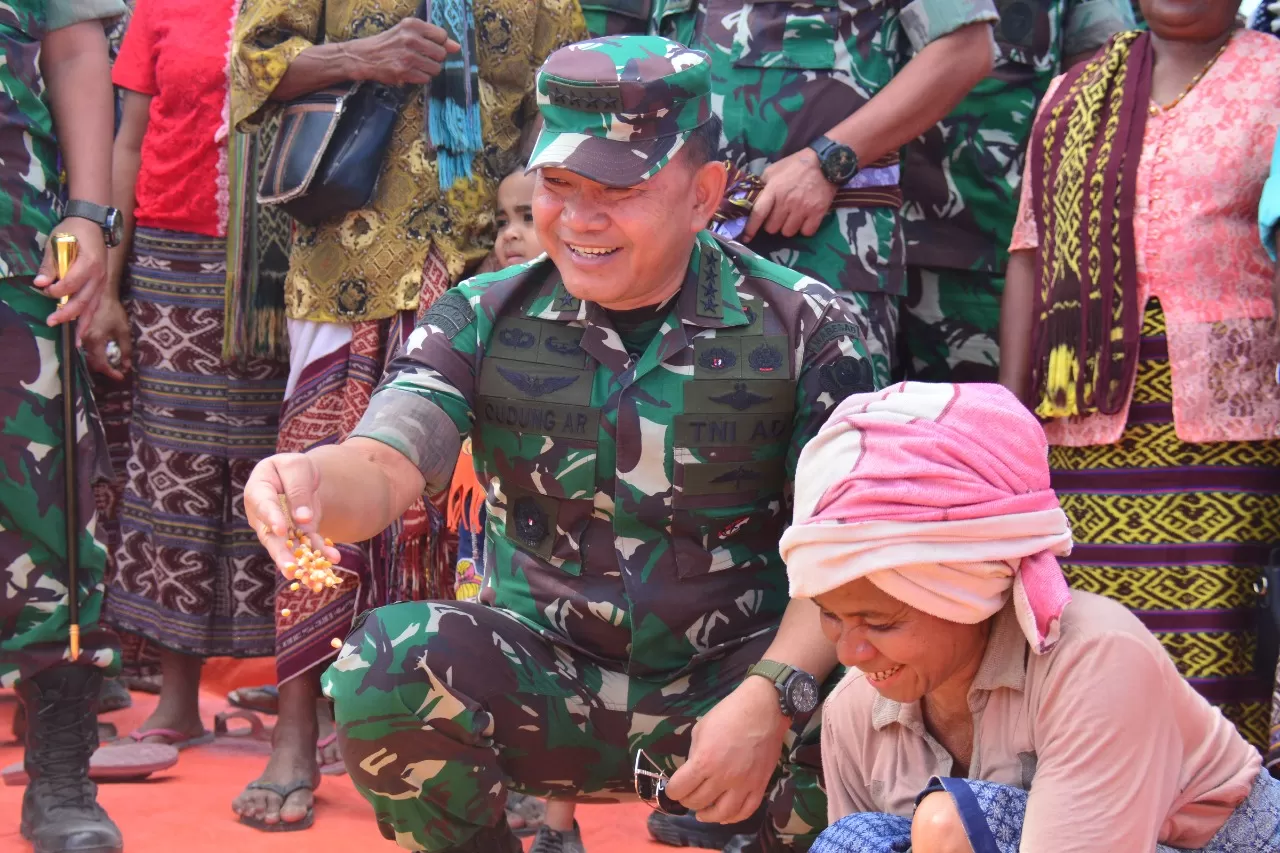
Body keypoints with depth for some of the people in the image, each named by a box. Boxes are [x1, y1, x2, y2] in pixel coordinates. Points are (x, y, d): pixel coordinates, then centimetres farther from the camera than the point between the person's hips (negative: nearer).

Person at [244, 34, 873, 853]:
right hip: (546, 685, 2)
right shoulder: (483, 319, 1)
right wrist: (308, 486, -39)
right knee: (384, 668, -28)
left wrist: (772, 696, -26)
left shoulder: (804, 328, -5)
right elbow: (383, 467, -13)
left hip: (725, 685, -1)